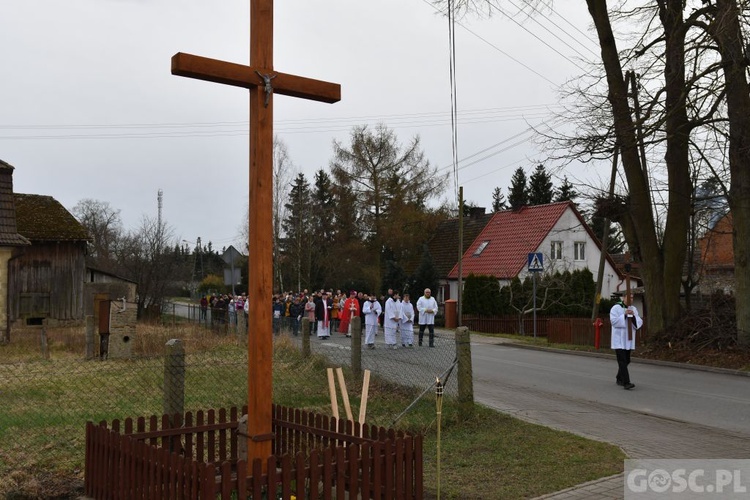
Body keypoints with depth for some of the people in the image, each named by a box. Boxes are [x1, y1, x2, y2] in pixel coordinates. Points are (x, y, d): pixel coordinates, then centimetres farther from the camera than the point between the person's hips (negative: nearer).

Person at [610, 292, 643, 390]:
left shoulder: (634, 309, 10)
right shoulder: (616, 308, -7)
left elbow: (639, 322, 4)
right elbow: (613, 321, -16)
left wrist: (633, 316, -14)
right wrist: (624, 315, -23)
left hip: (629, 339, 6)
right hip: (619, 339, -6)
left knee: (626, 360, 13)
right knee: (622, 361, -12)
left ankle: (619, 379, 30)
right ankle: (626, 383, -17)